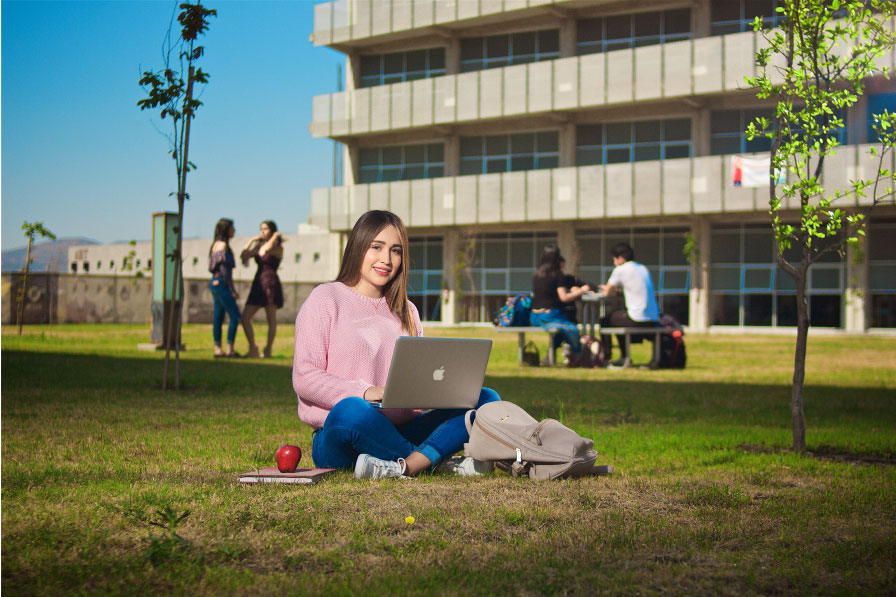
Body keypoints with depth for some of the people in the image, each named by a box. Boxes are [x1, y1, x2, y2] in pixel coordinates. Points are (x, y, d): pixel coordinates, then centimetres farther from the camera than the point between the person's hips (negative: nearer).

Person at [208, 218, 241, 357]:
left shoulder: (216, 245, 16)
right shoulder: (222, 245, -13)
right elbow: (224, 269, -17)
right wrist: (233, 290, -14)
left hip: (215, 283, 10)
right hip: (221, 283, -10)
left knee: (218, 317, 8)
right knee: (235, 316, -8)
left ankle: (217, 348, 9)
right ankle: (230, 349, -10)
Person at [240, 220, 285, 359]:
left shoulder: (278, 248, -3)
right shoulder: (258, 246, 16)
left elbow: (267, 250, -26)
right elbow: (243, 256, 5)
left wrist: (275, 237, -11)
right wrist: (251, 241, 4)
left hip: (271, 284, -7)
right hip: (258, 284, 7)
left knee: (271, 320, 1)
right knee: (245, 318, -1)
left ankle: (268, 351, 7)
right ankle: (253, 349, 6)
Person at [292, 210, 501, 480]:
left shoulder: (406, 312, 20)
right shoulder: (325, 299, 3)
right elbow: (304, 378, -7)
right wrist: (364, 392, -22)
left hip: (402, 433, 6)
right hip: (340, 441, -6)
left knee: (486, 399, -12)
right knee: (350, 410, -41)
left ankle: (404, 466, -35)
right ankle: (438, 463, -23)